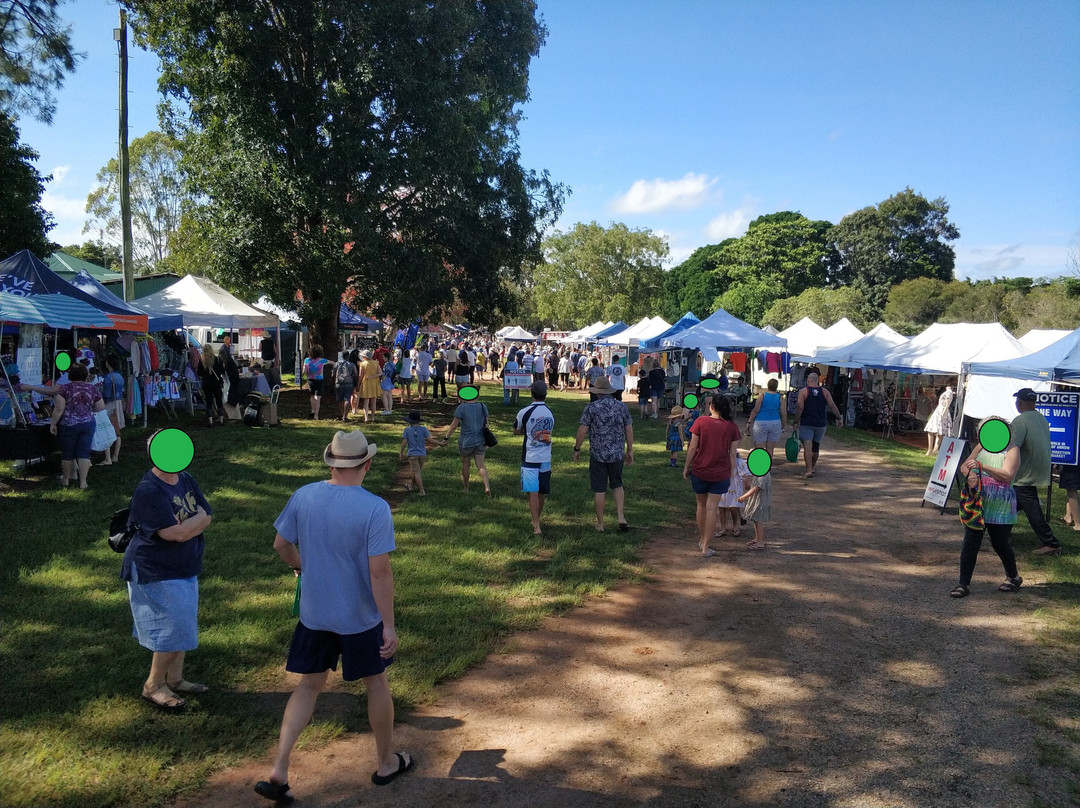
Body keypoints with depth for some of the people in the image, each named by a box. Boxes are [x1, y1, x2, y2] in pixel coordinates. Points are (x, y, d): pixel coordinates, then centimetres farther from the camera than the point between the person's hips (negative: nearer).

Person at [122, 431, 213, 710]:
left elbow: (207, 517, 0)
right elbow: (178, 533, -28)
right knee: (173, 630, -2)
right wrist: (198, 519, -11)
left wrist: (187, 525, -17)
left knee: (182, 627, 17)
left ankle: (175, 679, 33)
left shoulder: (185, 480, 3)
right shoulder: (148, 491, -24)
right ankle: (153, 685, 17)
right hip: (156, 573, -8)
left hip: (185, 569, 9)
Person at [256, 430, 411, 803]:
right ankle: (387, 763, 34)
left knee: (309, 685, 19)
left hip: (313, 614, 4)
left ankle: (278, 772, 14)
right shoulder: (375, 508, -21)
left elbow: (281, 544, 5)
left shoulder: (303, 496, -7)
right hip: (360, 617, -3)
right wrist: (389, 625, -15)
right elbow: (380, 570, -22)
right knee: (376, 683, 17)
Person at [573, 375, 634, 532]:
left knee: (599, 490, 5)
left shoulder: (591, 407, -9)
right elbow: (629, 430, 3)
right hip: (617, 454, 3)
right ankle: (621, 516, 3)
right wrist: (630, 450, 13)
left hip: (598, 454, -3)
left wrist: (576, 449, 4)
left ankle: (600, 524, 13)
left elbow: (582, 431, -9)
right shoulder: (622, 406, 1)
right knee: (617, 485, 19)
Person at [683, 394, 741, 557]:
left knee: (701, 505, 18)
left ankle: (701, 540, 31)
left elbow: (692, 448, -5)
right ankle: (705, 547, 6)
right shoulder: (732, 427, -3)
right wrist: (731, 474, 10)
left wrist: (686, 467, 6)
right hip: (720, 473, 0)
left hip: (699, 470, 0)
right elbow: (732, 454, 0)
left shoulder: (700, 422, -7)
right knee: (712, 508, 4)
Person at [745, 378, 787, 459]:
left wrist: (749, 422, -1)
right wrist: (784, 426, 15)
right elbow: (784, 414, 3)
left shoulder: (762, 395, -5)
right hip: (775, 424, 3)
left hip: (761, 423, -3)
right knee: (770, 448, 11)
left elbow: (755, 410, -7)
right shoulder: (780, 397, 2)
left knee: (759, 447, -1)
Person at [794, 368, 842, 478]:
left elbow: (800, 408, -12)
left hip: (806, 423, -4)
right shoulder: (825, 392, 4)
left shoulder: (803, 391, -5)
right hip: (821, 424, 4)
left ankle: (809, 470, -20)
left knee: (807, 447, -8)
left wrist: (796, 421, -6)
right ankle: (813, 466, 35)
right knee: (816, 446, 19)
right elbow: (832, 406, -1)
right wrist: (839, 418, 6)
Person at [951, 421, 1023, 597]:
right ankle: (964, 584, 7)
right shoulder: (981, 447, 8)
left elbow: (1007, 475, -21)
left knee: (1000, 543, 9)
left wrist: (982, 466, -29)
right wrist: (970, 473, -19)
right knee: (970, 543, 1)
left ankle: (1013, 577, 35)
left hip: (1000, 508, -4)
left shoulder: (1011, 450, -8)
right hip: (976, 505, 4)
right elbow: (964, 466, 4)